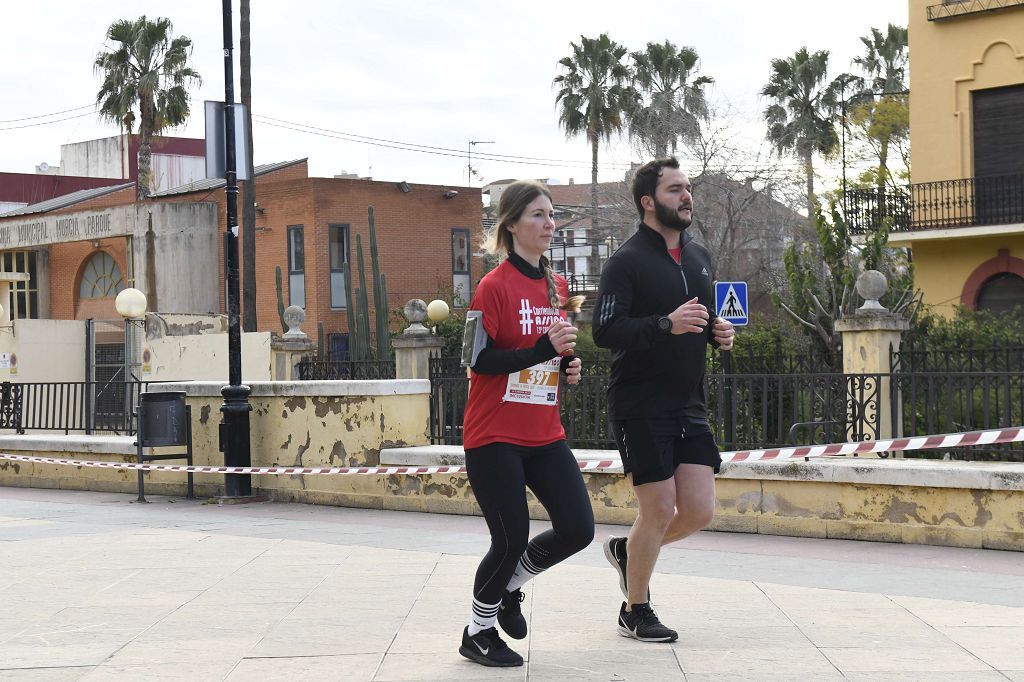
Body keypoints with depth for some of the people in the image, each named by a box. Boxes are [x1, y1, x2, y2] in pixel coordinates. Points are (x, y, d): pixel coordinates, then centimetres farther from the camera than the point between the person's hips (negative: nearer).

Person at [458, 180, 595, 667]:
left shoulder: (557, 286, 10)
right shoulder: (496, 286, -11)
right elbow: (479, 360, -15)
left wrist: (569, 365, 2)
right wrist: (542, 349, -25)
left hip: (544, 435, 7)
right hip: (495, 437, -7)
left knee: (578, 528, -1)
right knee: (512, 539, -4)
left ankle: (508, 586, 25)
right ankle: (478, 632, 19)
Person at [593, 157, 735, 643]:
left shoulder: (698, 257, 14)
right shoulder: (627, 261, -10)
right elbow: (604, 331, -19)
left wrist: (717, 333, 3)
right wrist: (667, 325, -29)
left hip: (689, 404, 7)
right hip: (640, 406, -7)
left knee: (699, 512, 1)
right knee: (659, 509, -5)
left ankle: (627, 550, 30)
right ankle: (635, 612, 15)